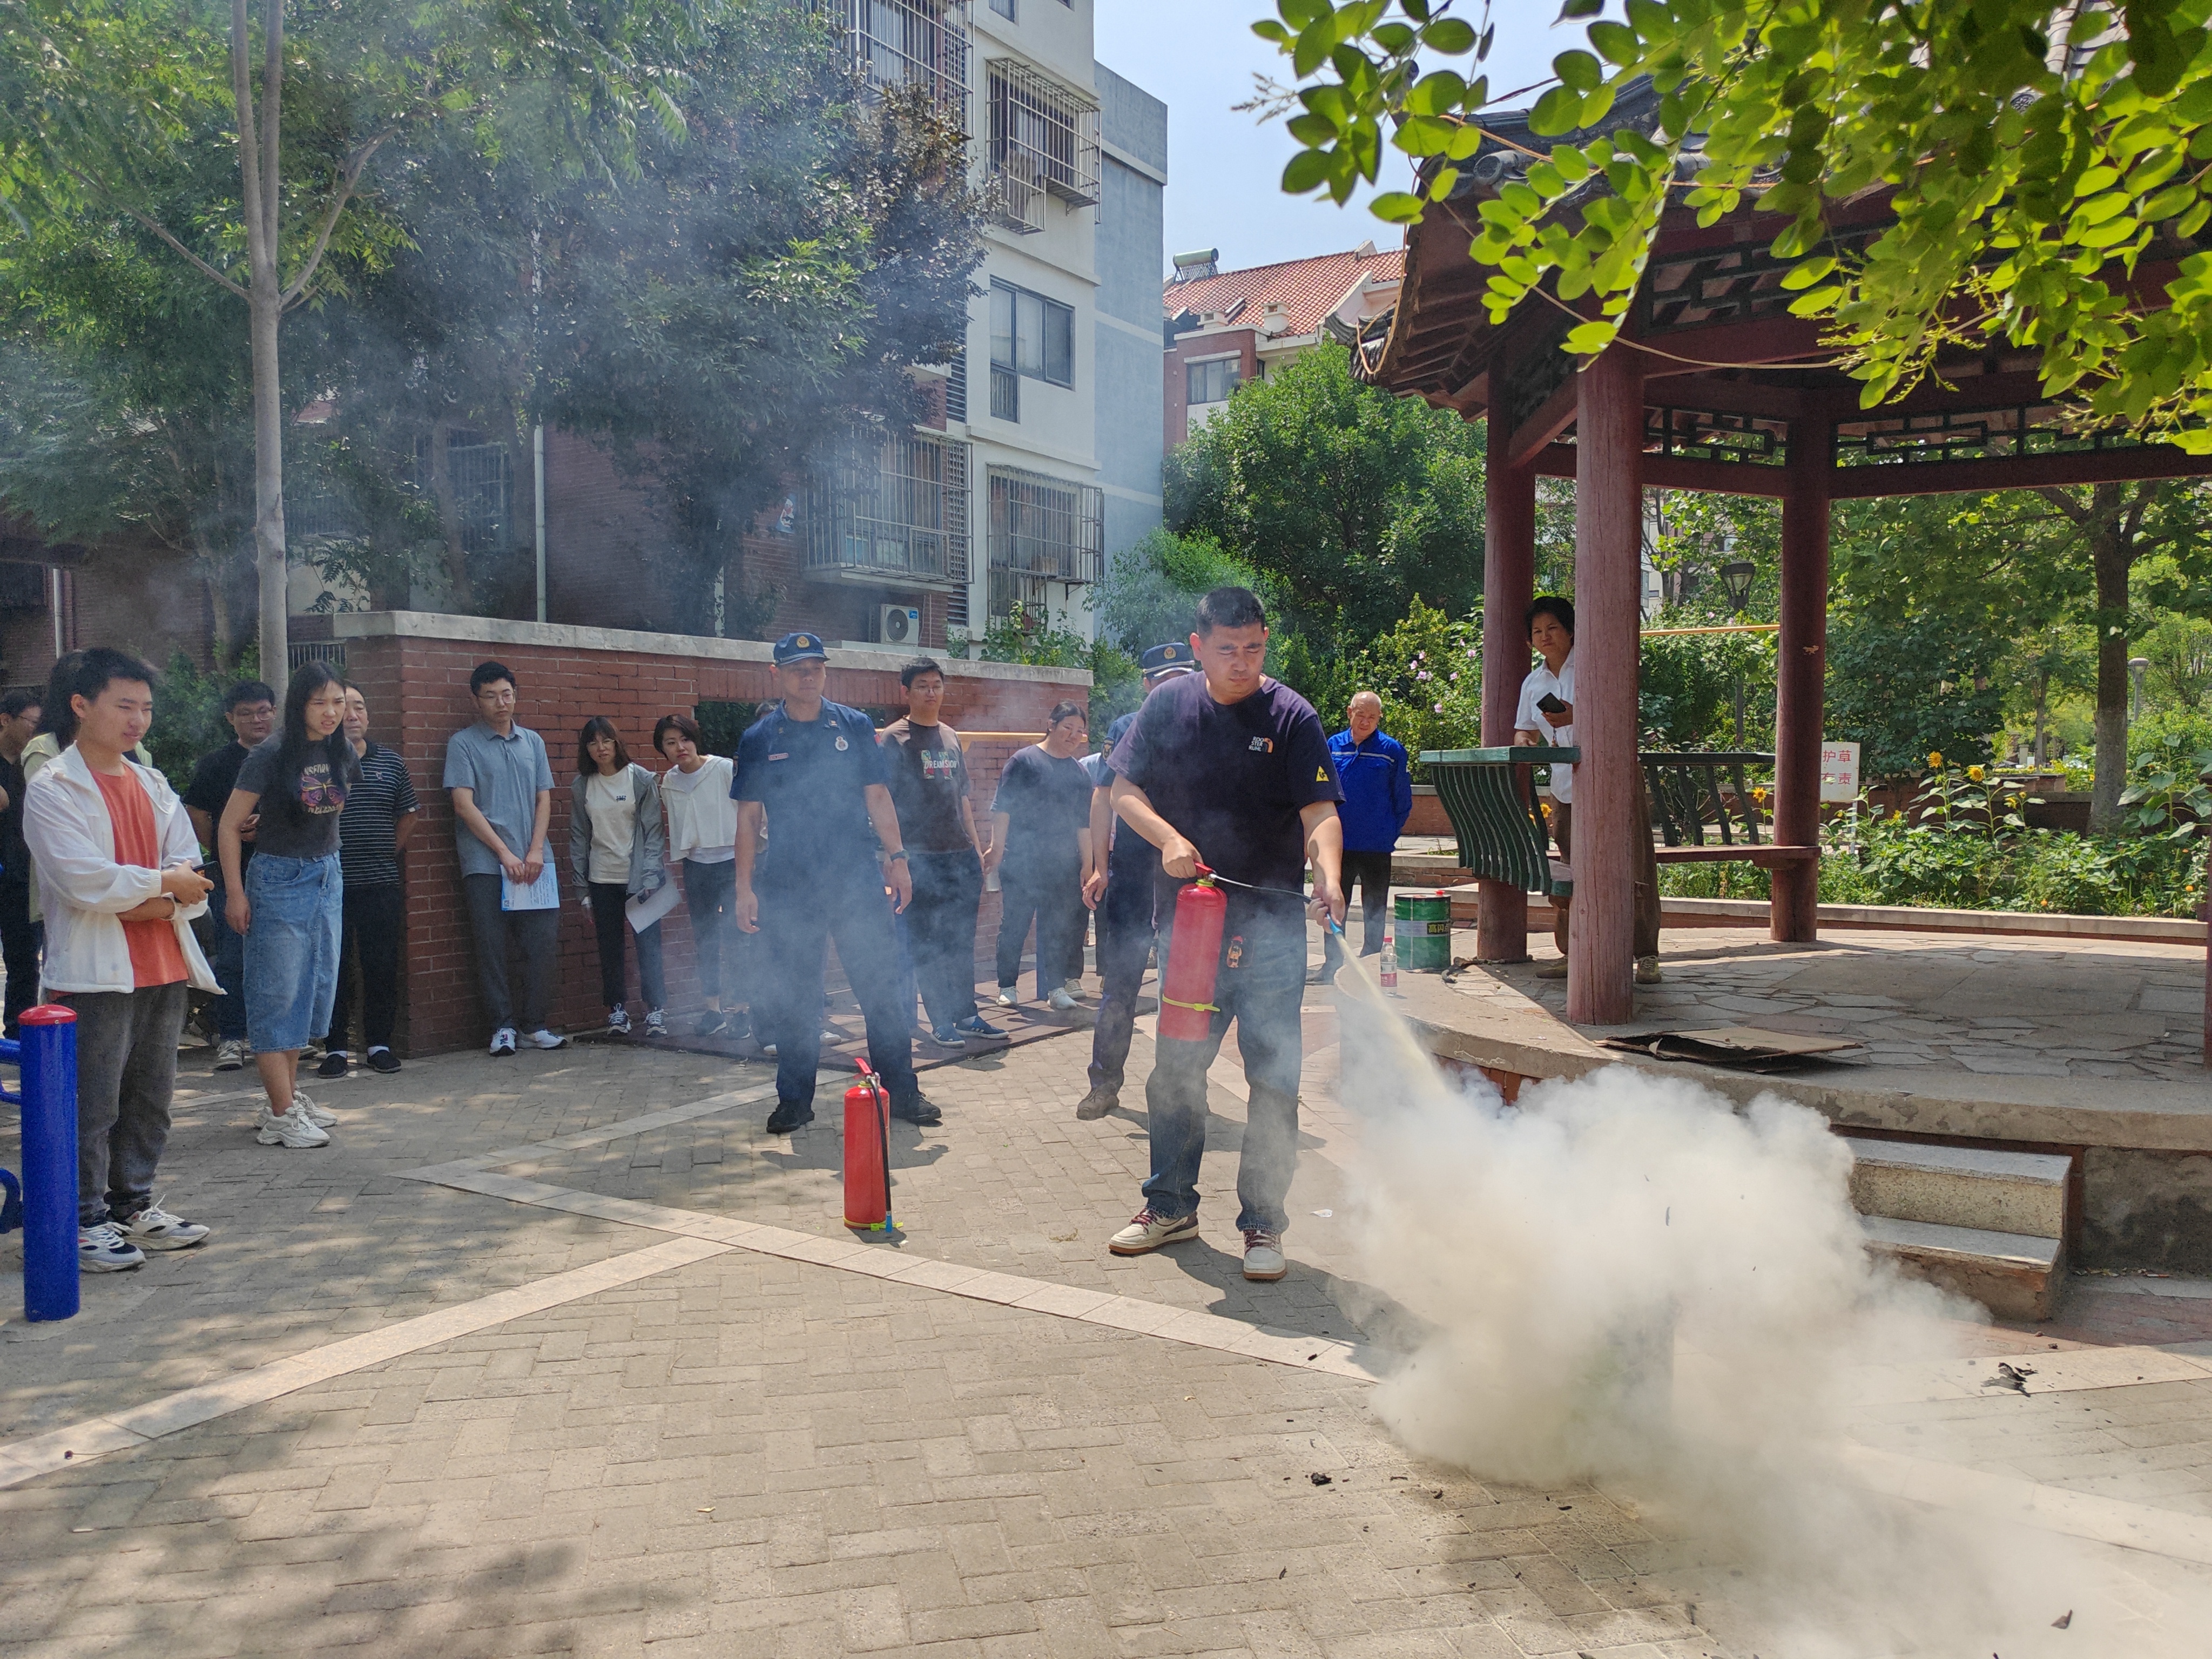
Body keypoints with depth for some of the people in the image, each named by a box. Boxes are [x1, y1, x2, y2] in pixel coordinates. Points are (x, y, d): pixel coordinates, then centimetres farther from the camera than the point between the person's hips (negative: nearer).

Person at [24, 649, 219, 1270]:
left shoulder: (153, 786, 14)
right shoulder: (52, 790, -7)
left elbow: (189, 869, 8)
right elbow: (84, 880, -18)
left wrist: (160, 904, -11)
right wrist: (161, 883, -8)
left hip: (163, 966, 7)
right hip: (95, 974, -7)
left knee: (151, 1098, 14)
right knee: (93, 1105, -1)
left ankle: (133, 1206, 26)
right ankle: (84, 1223, 10)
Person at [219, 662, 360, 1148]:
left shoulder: (341, 752, 2)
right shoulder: (272, 754, -15)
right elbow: (229, 826, -11)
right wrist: (236, 893, -12)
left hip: (327, 876, 7)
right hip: (279, 877, -7)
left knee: (315, 989, 12)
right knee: (278, 994, -3)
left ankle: (289, 1097, 24)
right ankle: (282, 1116, -1)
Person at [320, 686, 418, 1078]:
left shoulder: (390, 763, 9)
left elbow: (409, 815, 18)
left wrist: (390, 852, 11)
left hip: (381, 884, 2)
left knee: (382, 967, 4)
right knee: (333, 968, 3)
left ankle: (380, 1043, 15)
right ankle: (336, 1048, 12)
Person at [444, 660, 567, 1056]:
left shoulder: (533, 742, 14)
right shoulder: (463, 744, 2)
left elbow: (544, 799, 11)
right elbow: (464, 805, -6)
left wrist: (536, 851, -3)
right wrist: (505, 853, -10)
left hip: (531, 864, 3)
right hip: (485, 865, -3)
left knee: (543, 944, 0)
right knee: (492, 949, -1)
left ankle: (536, 1025, 11)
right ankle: (502, 1027, 8)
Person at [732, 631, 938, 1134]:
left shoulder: (855, 726, 7)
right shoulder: (758, 739, 6)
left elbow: (877, 796, 9)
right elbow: (748, 816, 7)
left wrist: (896, 857, 0)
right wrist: (744, 888, 1)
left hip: (857, 879, 0)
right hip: (787, 885, 0)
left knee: (881, 984, -1)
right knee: (793, 997, 6)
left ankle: (901, 1091, 9)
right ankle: (794, 1099, 18)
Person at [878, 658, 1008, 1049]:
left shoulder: (951, 738, 17)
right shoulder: (893, 739, -2)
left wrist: (977, 846, 16)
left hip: (962, 856, 6)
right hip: (922, 859, -6)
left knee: (962, 943, 9)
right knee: (927, 944, -1)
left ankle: (966, 1016, 16)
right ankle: (941, 1023, 5)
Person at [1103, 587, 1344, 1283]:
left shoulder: (1292, 717, -6)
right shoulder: (1169, 705, 3)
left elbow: (1320, 812, -13)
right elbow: (1124, 789, 8)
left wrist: (1329, 879, -32)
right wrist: (1168, 838, -10)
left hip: (1271, 923, -3)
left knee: (1272, 1074, 1)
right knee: (1175, 1066, 13)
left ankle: (1263, 1224, 14)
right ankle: (1172, 1205, 30)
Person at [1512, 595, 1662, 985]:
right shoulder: (1533, 683, 13)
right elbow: (1526, 730, 21)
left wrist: (1576, 717, -22)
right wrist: (1523, 744, -3)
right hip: (1567, 787, 5)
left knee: (1634, 871, -5)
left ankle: (1646, 954, 1)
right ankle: (1570, 952, 15)